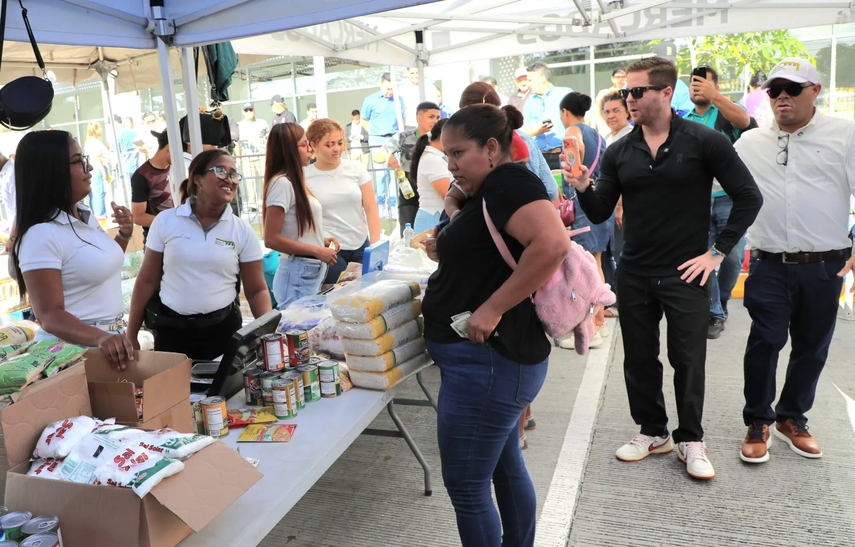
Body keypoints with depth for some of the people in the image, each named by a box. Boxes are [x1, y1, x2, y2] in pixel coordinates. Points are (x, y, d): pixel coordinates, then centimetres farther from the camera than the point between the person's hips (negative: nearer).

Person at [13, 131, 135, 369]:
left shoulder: (86, 216, 5)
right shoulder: (41, 235, -20)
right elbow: (50, 315, -24)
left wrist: (124, 235, 5)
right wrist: (101, 338, -39)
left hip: (111, 339, 8)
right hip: (72, 348, -8)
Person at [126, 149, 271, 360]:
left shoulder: (243, 231, -1)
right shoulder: (165, 221, -1)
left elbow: (256, 290, 1)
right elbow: (147, 281, 3)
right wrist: (131, 336, 4)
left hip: (223, 328, 0)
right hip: (171, 329, 0)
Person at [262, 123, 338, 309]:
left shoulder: (295, 182, 13)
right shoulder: (281, 183, -14)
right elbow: (271, 239, -19)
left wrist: (321, 240, 7)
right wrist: (317, 251, -17)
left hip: (314, 272, 9)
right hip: (298, 274, -9)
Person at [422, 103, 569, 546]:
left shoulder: (507, 182, -15)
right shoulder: (488, 193, 14)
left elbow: (552, 243, -32)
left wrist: (492, 308, -28)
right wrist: (452, 227, 9)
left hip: (487, 359, -11)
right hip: (493, 358, 11)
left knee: (465, 485, 0)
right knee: (506, 466, 22)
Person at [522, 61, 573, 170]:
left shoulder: (566, 94, 5)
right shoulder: (530, 102, 15)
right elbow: (524, 131, 13)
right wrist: (537, 130, -8)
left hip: (565, 153, -3)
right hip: (541, 156, 3)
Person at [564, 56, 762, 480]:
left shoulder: (704, 142, -6)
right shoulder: (619, 153, 4)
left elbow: (749, 197, -3)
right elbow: (601, 213, 3)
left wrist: (718, 252, -6)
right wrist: (583, 188, -16)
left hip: (685, 273, -3)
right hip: (634, 274, 4)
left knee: (688, 359, 6)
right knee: (639, 358, 12)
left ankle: (690, 440, 25)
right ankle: (653, 431, 30)